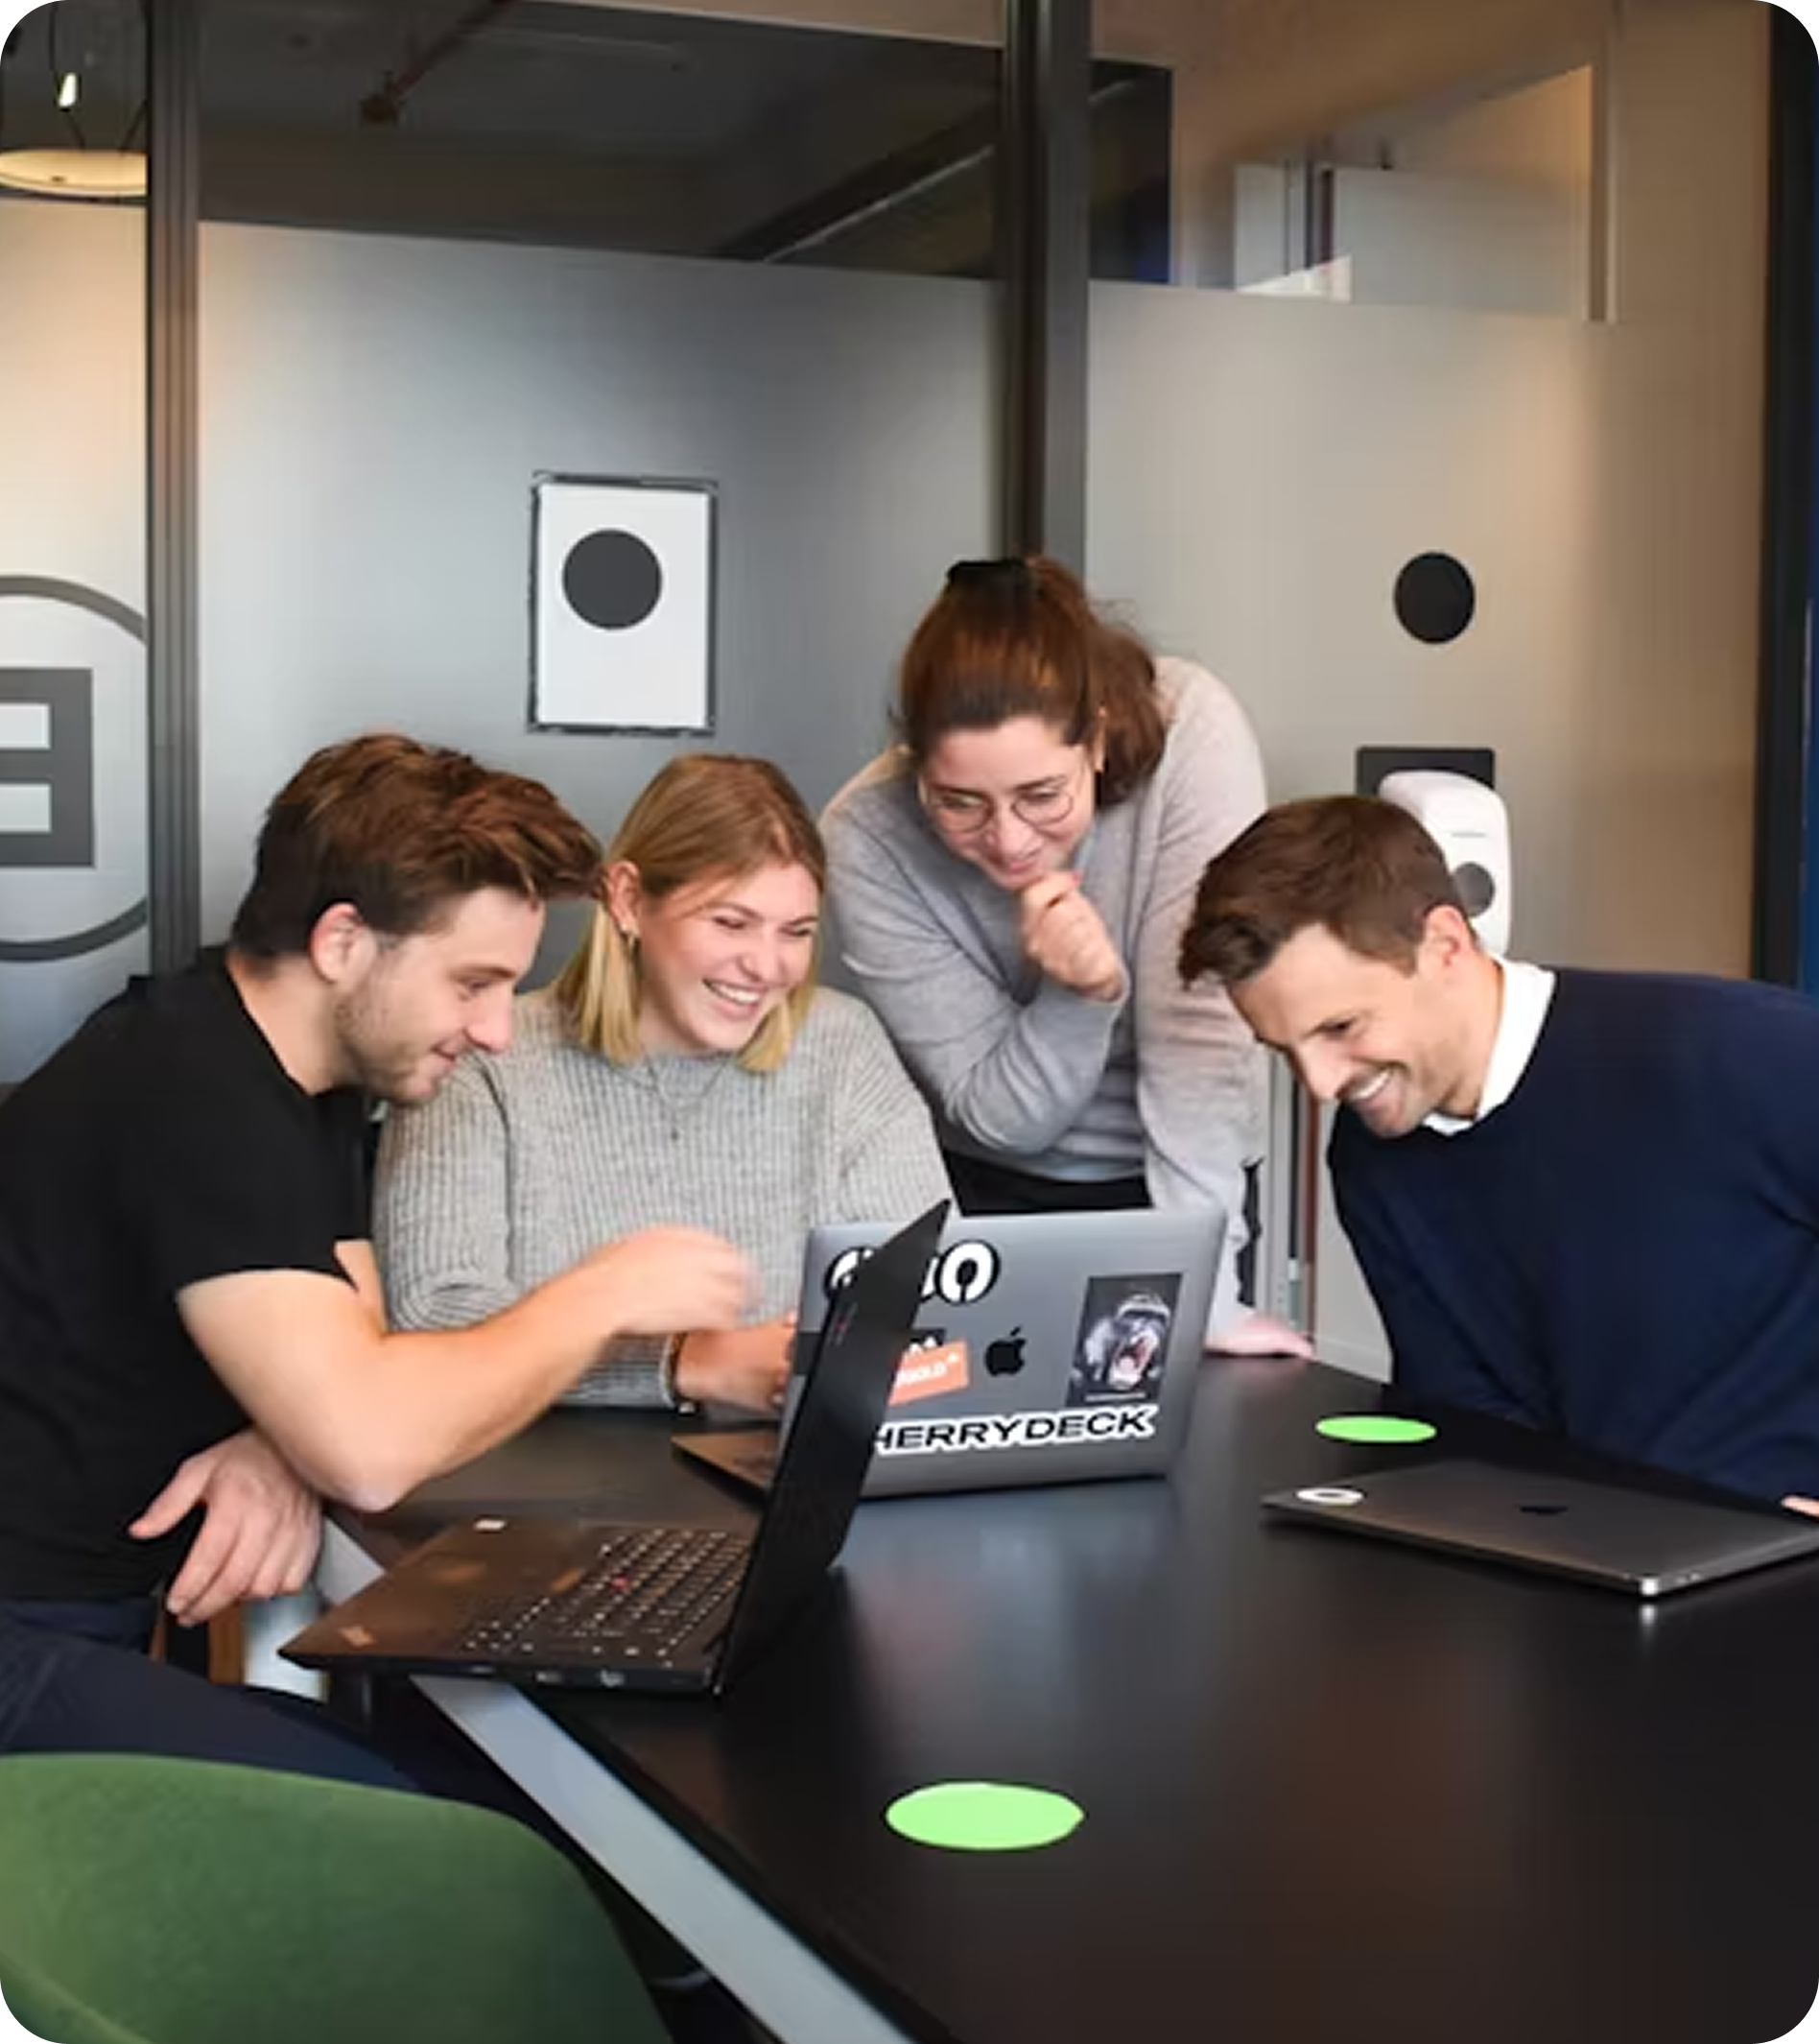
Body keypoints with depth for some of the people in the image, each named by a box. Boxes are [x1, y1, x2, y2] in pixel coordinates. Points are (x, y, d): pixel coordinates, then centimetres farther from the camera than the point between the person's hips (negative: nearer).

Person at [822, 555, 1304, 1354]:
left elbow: (1201, 1028, -26)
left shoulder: (1190, 733, -24)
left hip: (1173, 1181, 2)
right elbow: (999, 1119, -15)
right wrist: (1081, 995, -33)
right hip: (988, 1194, -1)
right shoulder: (866, 839, -22)